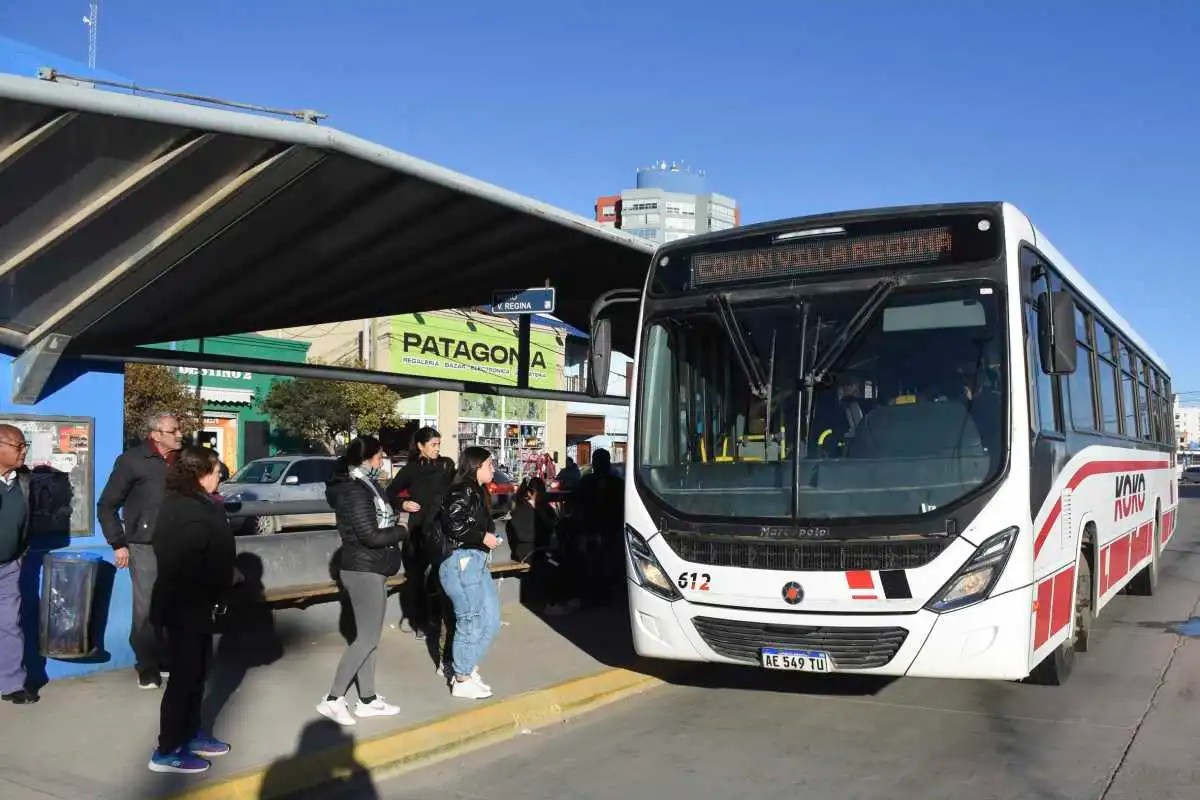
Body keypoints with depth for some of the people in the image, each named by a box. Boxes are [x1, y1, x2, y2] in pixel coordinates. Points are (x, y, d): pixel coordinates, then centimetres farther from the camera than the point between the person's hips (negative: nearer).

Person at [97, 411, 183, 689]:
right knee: (146, 609, 0)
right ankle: (147, 667, 14)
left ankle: (168, 660, 24)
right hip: (145, 546, -4)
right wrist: (118, 544, -5)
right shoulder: (132, 460, -6)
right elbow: (106, 506, -2)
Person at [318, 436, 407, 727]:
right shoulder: (355, 492, -20)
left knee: (367, 637, 14)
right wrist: (402, 531, -11)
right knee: (367, 638, -6)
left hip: (369, 569, 10)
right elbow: (371, 536, -24)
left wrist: (395, 522, -3)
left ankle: (367, 700, 22)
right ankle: (333, 700, -1)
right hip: (363, 571, -10)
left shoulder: (363, 486, 11)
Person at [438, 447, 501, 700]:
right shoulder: (462, 492, -13)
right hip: (461, 563, -10)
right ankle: (462, 680, 12)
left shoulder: (477, 492, 16)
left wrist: (485, 555, 9)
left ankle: (467, 668, 25)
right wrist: (483, 538, -15)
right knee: (470, 623, -1)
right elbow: (453, 526, -23)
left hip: (476, 563, 10)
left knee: (490, 621, 13)